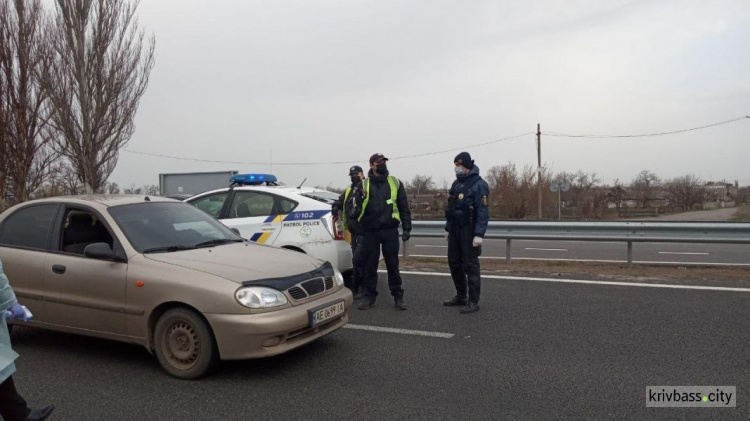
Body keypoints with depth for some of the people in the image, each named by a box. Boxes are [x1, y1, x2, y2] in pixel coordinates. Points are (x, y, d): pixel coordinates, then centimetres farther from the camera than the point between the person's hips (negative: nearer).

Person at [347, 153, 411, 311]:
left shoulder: (395, 183, 6)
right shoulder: (363, 185, 5)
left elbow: (404, 207, 7)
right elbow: (352, 206, 2)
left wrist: (407, 228, 3)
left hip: (390, 231, 0)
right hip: (370, 232, 0)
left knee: (392, 264, 6)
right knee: (369, 265, 6)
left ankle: (398, 296, 15)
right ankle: (369, 296, 17)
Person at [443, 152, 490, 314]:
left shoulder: (479, 184, -12)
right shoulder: (457, 183, 13)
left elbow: (483, 212, -18)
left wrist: (479, 234, -23)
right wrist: (448, 228, 19)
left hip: (469, 231, -8)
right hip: (455, 230, 8)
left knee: (470, 265, -4)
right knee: (454, 263, 13)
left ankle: (473, 302, 3)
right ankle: (461, 296, 27)